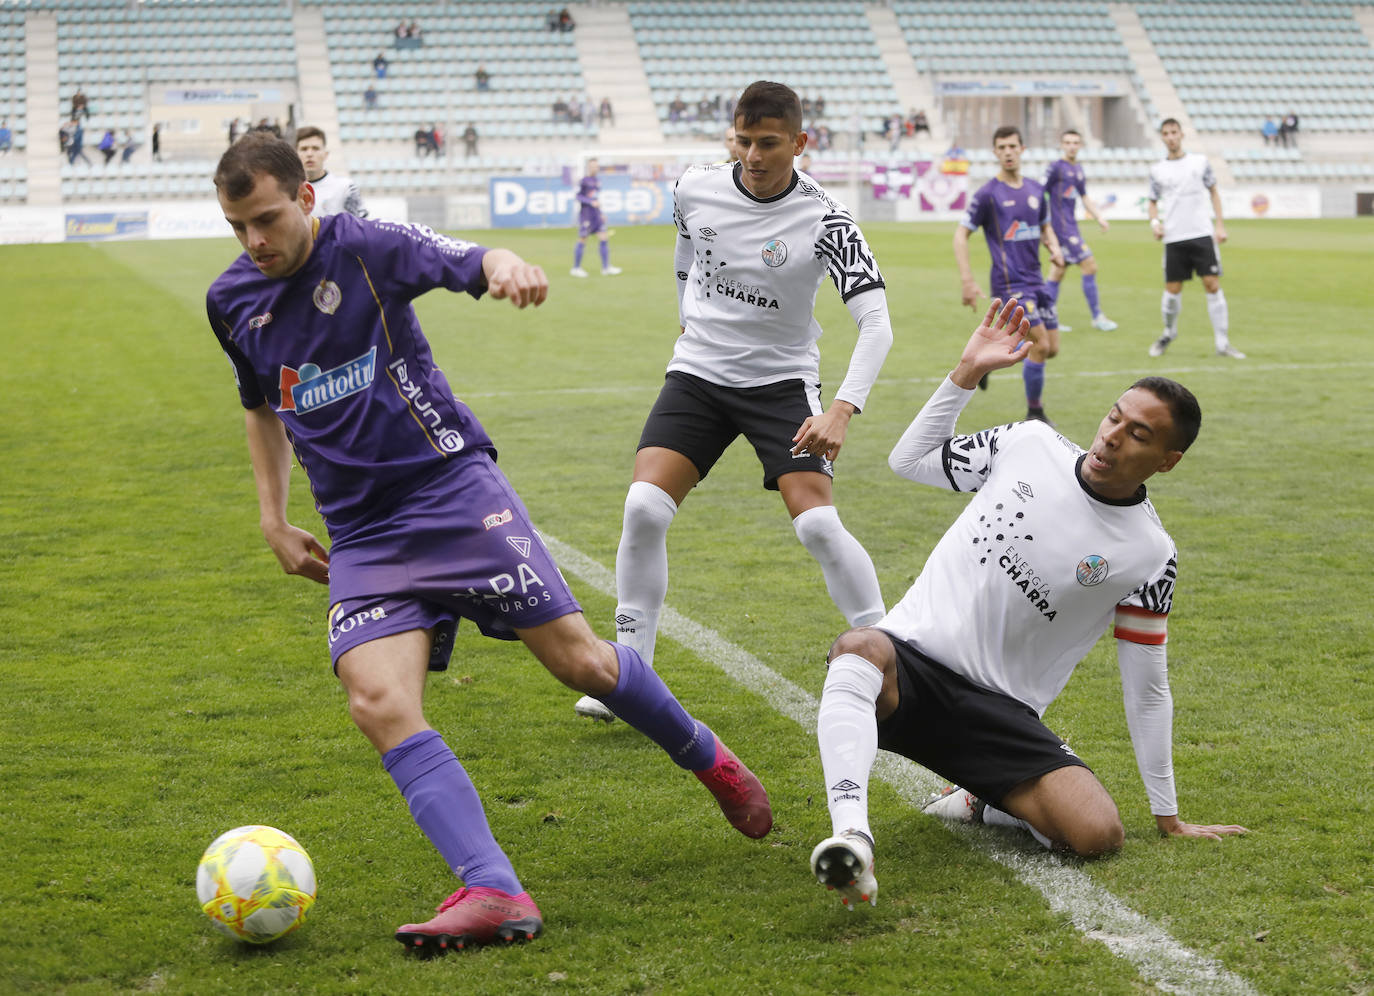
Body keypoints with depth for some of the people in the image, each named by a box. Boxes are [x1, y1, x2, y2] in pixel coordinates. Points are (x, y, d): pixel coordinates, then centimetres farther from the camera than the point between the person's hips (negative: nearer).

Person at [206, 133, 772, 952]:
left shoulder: (367, 246, -7)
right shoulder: (231, 300, 8)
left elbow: (469, 262, -19)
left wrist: (507, 266, -43)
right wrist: (274, 520, 20)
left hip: (451, 486, -4)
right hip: (362, 536, 4)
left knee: (580, 660, -5)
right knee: (378, 702, -20)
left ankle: (707, 758, 25)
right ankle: (494, 893, -23)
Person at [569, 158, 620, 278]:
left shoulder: (597, 181, 14)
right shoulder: (584, 181, -8)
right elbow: (578, 196, -12)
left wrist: (601, 214, 21)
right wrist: (591, 202, -23)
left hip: (596, 215, 7)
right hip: (585, 214, -7)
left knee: (604, 238, -1)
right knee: (582, 240, -1)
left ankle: (606, 268, 1)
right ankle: (576, 268, 11)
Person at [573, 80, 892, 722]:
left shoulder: (824, 222, -18)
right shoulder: (695, 188, -6)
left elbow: (875, 321, -25)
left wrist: (842, 410, -38)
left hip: (781, 380, -3)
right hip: (698, 373, 3)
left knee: (817, 522, -18)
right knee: (644, 506, -14)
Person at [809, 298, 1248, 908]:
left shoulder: (1150, 557, -1)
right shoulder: (1029, 445, 3)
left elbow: (1146, 690, 7)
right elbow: (909, 461, 14)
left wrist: (1168, 818, 9)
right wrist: (967, 373, 4)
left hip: (998, 710, 1)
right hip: (909, 657, 0)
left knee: (1098, 833, -22)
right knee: (861, 648, -38)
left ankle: (984, 804, 8)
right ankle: (850, 833, -52)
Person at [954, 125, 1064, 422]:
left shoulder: (1035, 189, 10)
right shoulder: (988, 194, -8)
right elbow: (961, 234, -7)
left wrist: (1054, 249, 1)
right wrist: (966, 280, -14)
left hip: (1035, 280, 7)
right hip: (1009, 283, -7)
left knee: (1051, 348, 7)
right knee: (1040, 345, -13)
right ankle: (1034, 413, 4)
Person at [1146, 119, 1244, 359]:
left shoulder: (1200, 162, 6)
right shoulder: (1157, 170, 6)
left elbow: (1214, 192, 14)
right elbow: (1152, 201, 15)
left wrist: (1220, 225, 7)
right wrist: (1155, 222, -5)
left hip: (1203, 234, 0)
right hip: (1174, 238, 0)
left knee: (1213, 285, -7)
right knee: (1173, 290, 1)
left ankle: (1222, 343, -1)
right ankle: (1169, 333, 27)